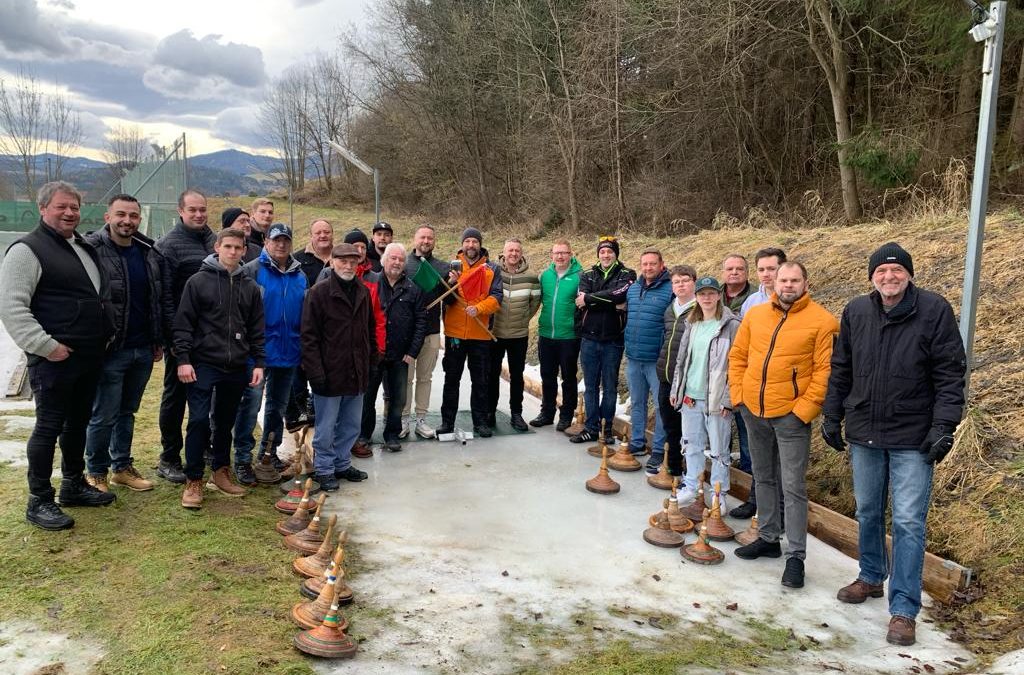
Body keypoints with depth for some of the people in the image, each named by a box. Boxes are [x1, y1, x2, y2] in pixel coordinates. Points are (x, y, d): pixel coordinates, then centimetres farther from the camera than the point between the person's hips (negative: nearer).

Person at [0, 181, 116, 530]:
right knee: (49, 427, -1)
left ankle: (73, 486, 31)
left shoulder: (85, 248, 16)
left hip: (90, 357, 8)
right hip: (54, 358, -8)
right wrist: (45, 345, -21)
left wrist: (106, 335, 18)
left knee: (78, 423, 17)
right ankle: (39, 502, 10)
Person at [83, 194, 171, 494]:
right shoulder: (92, 250, -10)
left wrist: (161, 340, 11)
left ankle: (123, 467, 29)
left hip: (144, 350, 5)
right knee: (104, 416, 4)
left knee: (127, 412, 17)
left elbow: (163, 300, 13)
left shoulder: (151, 253, 8)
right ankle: (95, 473, 20)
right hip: (110, 350, -5)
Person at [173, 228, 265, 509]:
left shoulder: (250, 287, 9)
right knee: (199, 420, -5)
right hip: (203, 364, -4)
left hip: (236, 367, 4)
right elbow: (183, 323, -4)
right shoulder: (199, 281, -2)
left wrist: (258, 362, 5)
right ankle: (193, 481, 6)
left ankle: (221, 472, 28)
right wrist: (183, 359, -11)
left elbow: (256, 329, 11)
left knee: (225, 421, 14)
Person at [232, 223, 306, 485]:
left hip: (289, 353, 6)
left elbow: (306, 314, 18)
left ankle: (270, 451, 31)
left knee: (278, 405, 16)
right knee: (251, 404, -6)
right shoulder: (252, 270, -7)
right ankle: (242, 460, 4)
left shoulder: (300, 275, 9)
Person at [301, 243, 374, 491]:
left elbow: (371, 330, 18)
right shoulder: (319, 292, -9)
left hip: (357, 374, 6)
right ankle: (324, 469, 20)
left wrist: (371, 362, 13)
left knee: (351, 426, 16)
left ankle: (342, 464, 32)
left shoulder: (363, 292, 9)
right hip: (329, 374, -6)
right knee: (326, 428, 6)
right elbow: (309, 336, -12)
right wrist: (315, 372, -17)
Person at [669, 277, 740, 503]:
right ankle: (692, 487, 29)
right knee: (692, 445, 15)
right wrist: (675, 390, 14)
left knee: (718, 450, 4)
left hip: (716, 400, -5)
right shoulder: (691, 325, 11)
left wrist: (728, 399, -14)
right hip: (690, 397, 6)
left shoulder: (731, 325, -8)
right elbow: (681, 360, 17)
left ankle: (719, 495, 16)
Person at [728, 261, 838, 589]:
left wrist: (805, 408, -15)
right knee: (764, 478, 17)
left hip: (791, 415, -5)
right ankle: (768, 538, 32)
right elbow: (738, 355, 12)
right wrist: (738, 393, 4)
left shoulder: (822, 321, -9)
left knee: (793, 486, -1)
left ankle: (796, 556, 8)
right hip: (753, 411, 6)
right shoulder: (755, 314, 6)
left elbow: (826, 371, -12)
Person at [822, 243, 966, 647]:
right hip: (863, 433, 4)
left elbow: (950, 374, -8)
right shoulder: (856, 312, 2)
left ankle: (904, 609, 8)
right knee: (867, 513, 17)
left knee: (908, 522, -2)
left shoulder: (934, 310, -9)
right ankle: (871, 578, 37)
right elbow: (840, 369, 10)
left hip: (913, 439, -4)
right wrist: (832, 416, 9)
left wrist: (944, 425, -15)